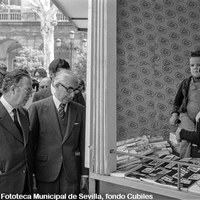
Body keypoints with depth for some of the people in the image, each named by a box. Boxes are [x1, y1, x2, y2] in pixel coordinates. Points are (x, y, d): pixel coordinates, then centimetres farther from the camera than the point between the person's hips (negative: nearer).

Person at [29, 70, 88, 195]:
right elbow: (30, 141, -2)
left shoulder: (80, 110, 3)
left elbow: (83, 143, 4)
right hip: (46, 171, -1)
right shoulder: (37, 108, -4)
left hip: (72, 173, 2)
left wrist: (85, 173, 3)